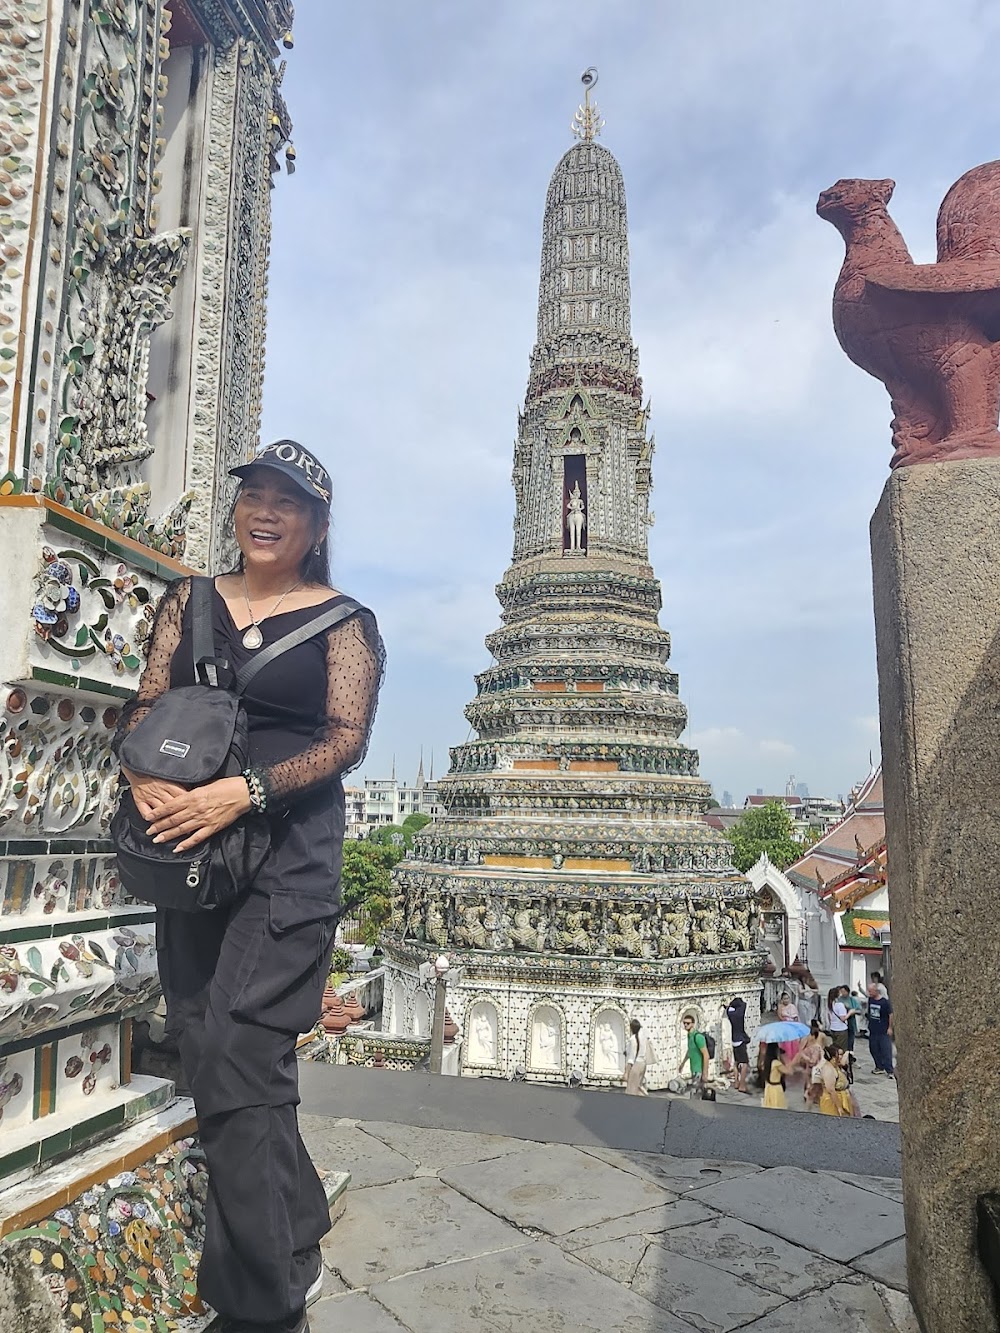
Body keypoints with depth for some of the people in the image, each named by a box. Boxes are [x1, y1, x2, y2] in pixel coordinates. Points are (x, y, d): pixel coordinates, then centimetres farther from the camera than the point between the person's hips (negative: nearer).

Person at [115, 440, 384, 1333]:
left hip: (289, 847, -4)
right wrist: (145, 776, -13)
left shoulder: (343, 622, 2)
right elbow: (146, 704, 8)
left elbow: (347, 737, -7)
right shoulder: (189, 600, 13)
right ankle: (297, 1250, 29)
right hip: (190, 845, 5)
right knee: (204, 1050, 9)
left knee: (238, 1056, -10)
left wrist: (244, 791, -20)